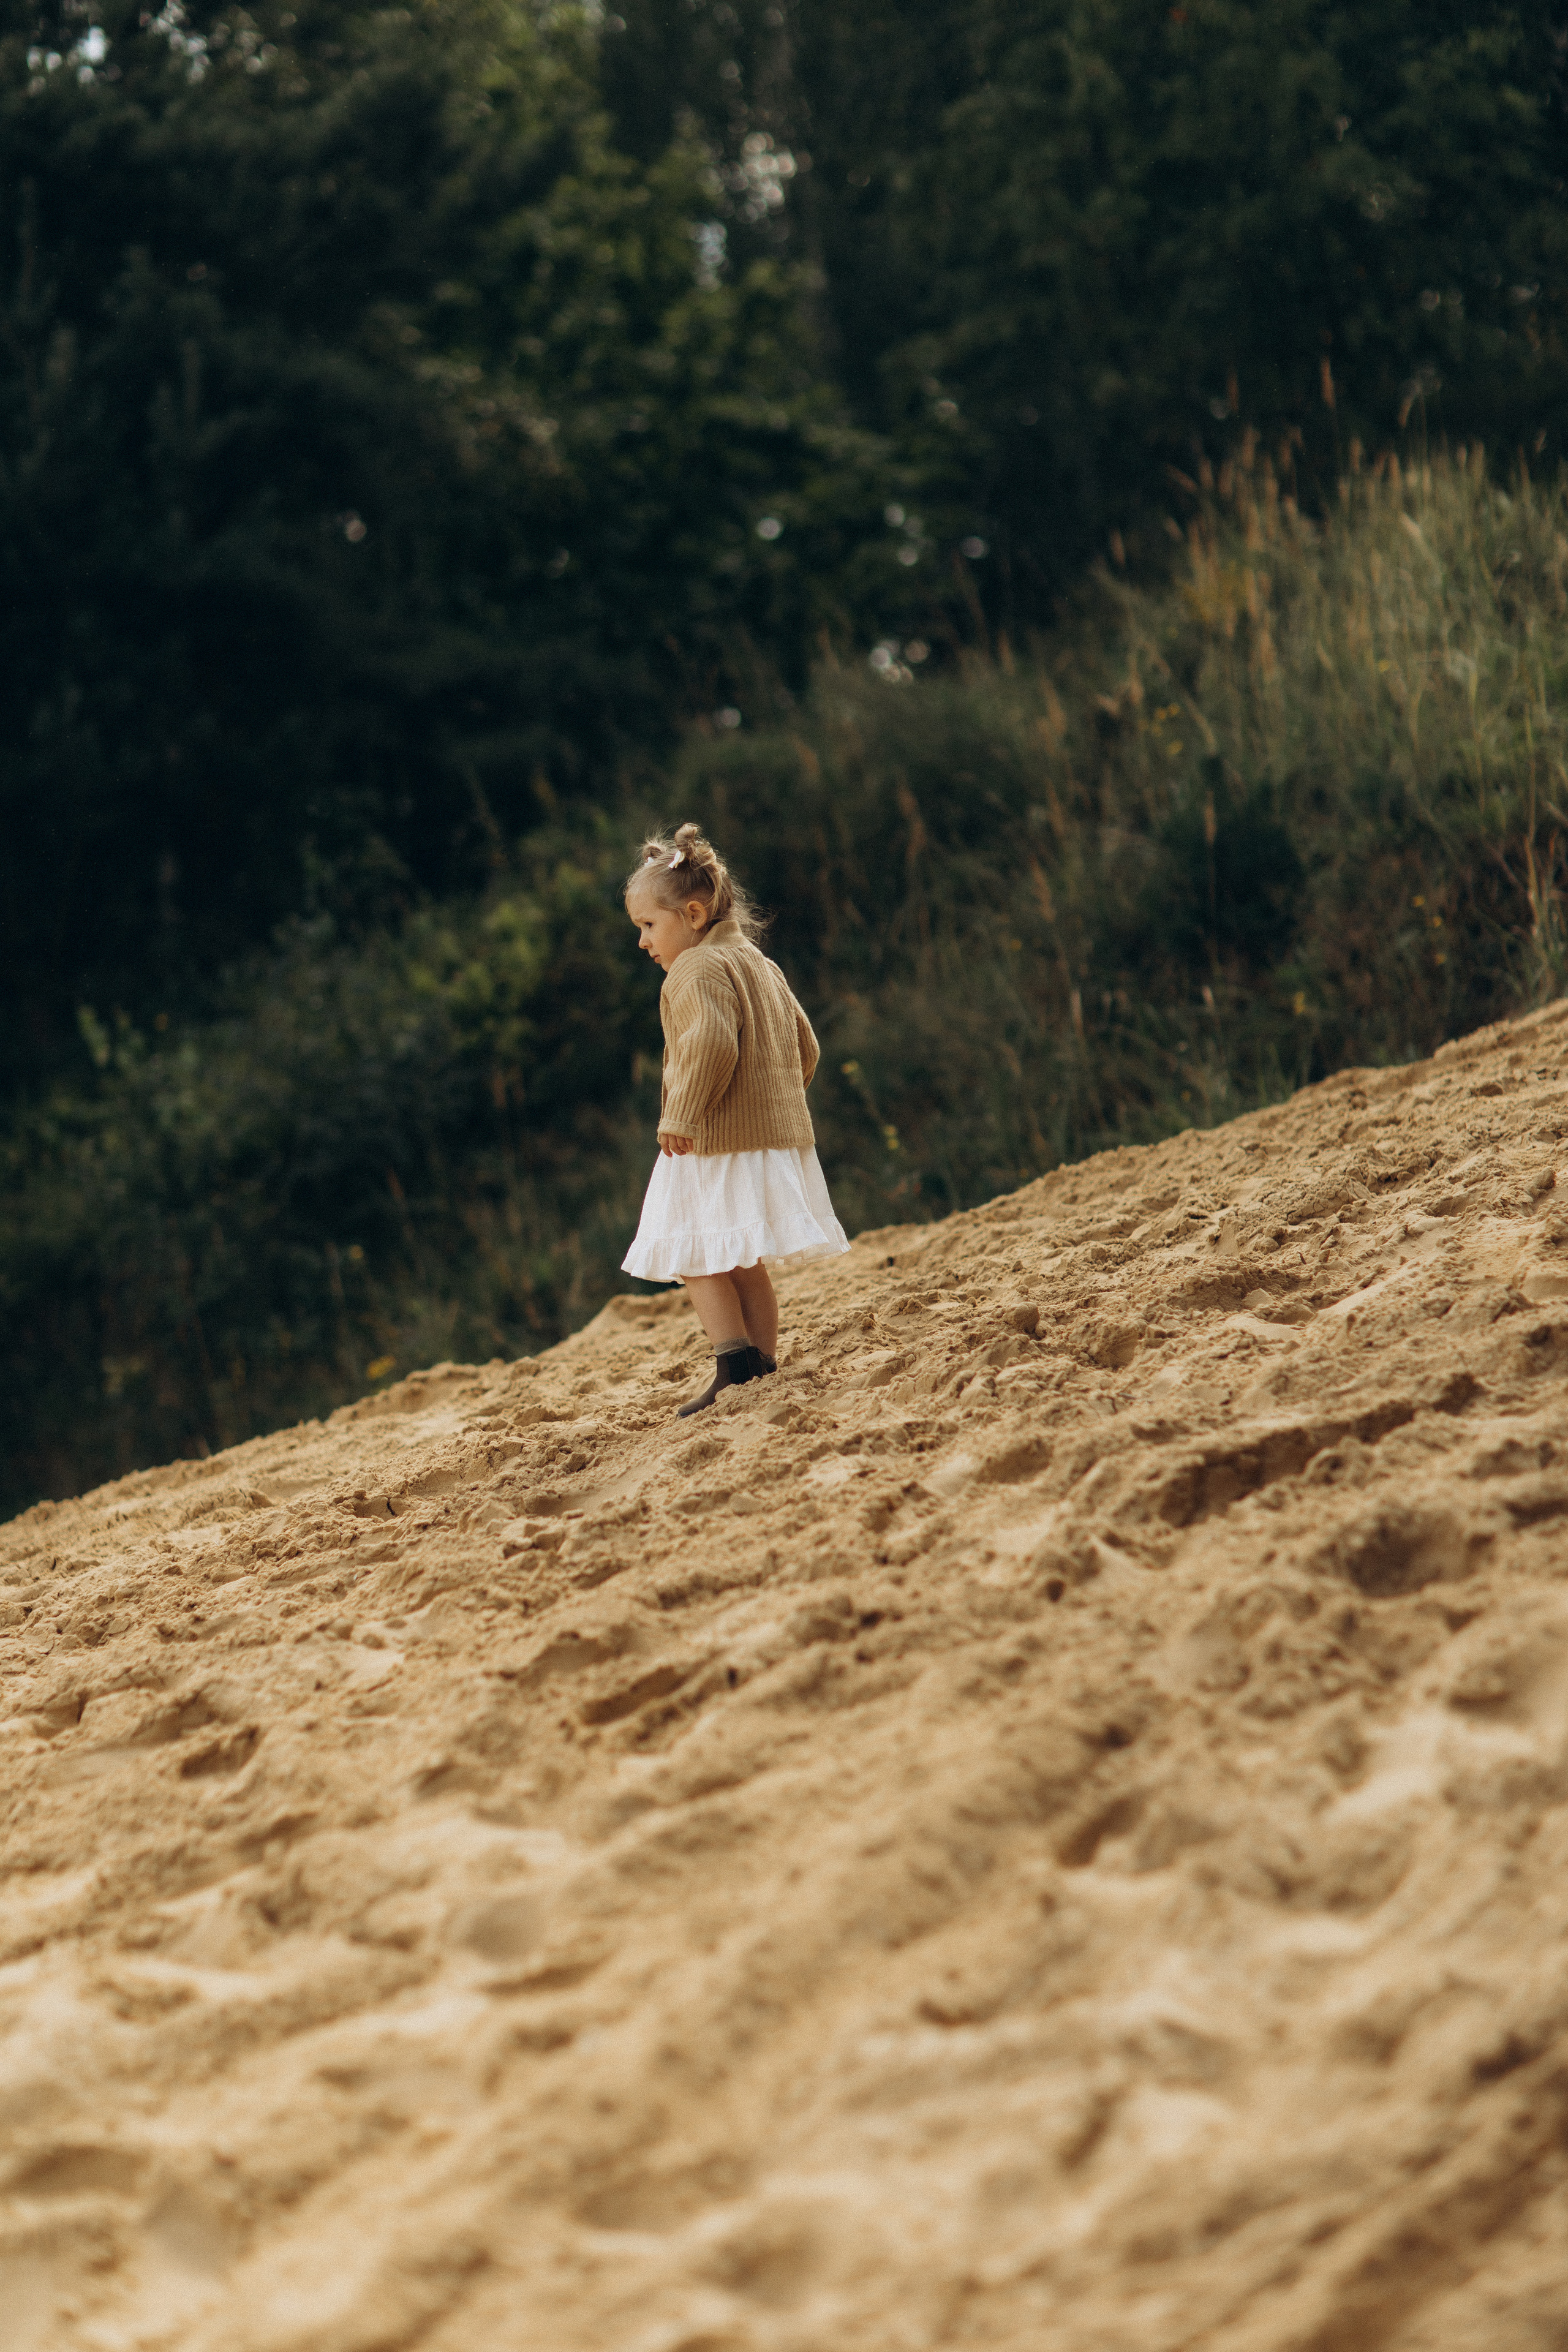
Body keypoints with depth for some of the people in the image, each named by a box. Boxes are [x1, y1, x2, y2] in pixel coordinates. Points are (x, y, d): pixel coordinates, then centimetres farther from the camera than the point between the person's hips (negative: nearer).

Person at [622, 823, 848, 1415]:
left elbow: (711, 1044, -26)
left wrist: (681, 1117, -22)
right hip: (778, 1134, 10)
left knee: (695, 1257, -6)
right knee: (743, 1265, 13)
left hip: (717, 1143, -10)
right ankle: (764, 1367, 12)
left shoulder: (699, 970, -11)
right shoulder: (761, 966, 19)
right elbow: (804, 1048, 22)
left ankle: (736, 1363, -14)